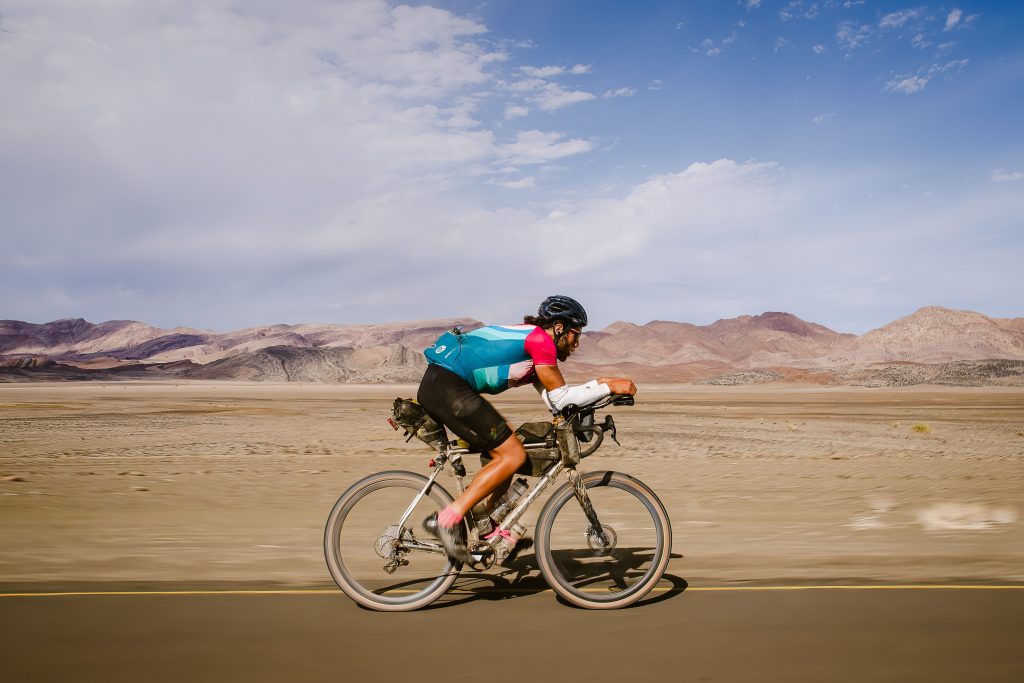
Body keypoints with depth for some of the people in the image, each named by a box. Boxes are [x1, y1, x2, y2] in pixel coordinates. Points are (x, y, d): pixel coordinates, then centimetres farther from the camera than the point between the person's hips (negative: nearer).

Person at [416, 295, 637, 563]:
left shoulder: (528, 338, 23)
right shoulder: (540, 339, -6)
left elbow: (554, 400, 21)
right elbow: (560, 399, -6)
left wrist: (598, 385, 17)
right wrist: (608, 387, -1)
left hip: (436, 386, 10)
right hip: (447, 387, -10)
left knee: (506, 449, 16)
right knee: (513, 455, -9)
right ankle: (448, 519, -10)